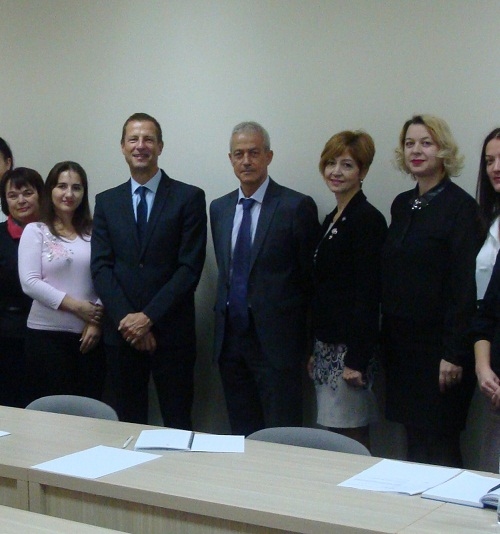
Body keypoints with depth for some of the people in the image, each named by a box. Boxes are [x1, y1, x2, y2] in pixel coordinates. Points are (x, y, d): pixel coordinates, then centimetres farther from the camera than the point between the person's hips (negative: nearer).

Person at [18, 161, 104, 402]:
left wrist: (96, 321, -9)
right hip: (46, 333, -2)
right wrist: (75, 306, -13)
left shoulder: (94, 232, 7)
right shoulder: (35, 230, 1)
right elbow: (29, 282, -8)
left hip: (89, 333, 2)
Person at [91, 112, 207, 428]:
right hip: (121, 331, 3)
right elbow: (101, 266, 3)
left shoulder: (189, 198, 0)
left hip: (172, 331, -3)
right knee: (128, 424, 9)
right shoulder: (106, 201, 10)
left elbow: (190, 267, -7)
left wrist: (149, 316, -12)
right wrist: (125, 318, -10)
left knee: (178, 426, 2)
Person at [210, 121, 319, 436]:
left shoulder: (297, 207, -7)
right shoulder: (219, 208, 11)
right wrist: (223, 313, 11)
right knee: (240, 436, 13)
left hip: (276, 340, -5)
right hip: (230, 338, 6)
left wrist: (310, 342, -3)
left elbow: (311, 278, -5)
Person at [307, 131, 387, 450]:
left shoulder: (368, 219, -12)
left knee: (351, 439, -4)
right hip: (328, 346, 9)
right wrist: (315, 350, 17)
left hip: (350, 348, -9)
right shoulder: (332, 220, 15)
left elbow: (368, 294, -17)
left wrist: (357, 360, -19)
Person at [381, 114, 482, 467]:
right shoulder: (402, 204, 12)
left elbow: (465, 286, -14)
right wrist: (386, 337, 10)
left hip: (438, 343, -6)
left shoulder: (460, 206, -9)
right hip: (401, 341, 6)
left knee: (438, 445, -2)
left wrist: (454, 354, -17)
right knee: (413, 438, 11)